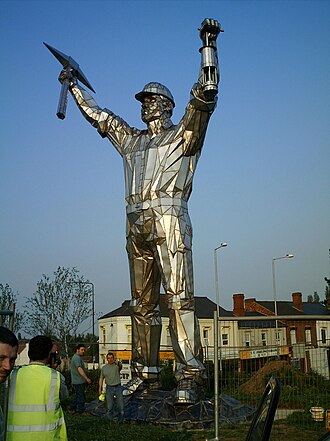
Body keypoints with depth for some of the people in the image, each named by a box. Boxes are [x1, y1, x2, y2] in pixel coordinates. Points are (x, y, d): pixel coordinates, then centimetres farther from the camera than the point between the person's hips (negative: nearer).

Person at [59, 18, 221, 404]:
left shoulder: (182, 135, 12)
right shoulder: (131, 140, 27)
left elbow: (206, 93, 0)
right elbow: (97, 114, 37)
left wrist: (208, 44, -4)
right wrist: (73, 85, 44)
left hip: (168, 218, -6)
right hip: (136, 224, 6)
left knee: (179, 296, -15)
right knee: (142, 303, 6)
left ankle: (189, 375, -18)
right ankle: (145, 372, 11)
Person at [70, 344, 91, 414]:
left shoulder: (77, 357, 18)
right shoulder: (77, 358, -17)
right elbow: (79, 369, -25)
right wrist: (87, 378, -25)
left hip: (77, 381, 11)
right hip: (79, 381, -11)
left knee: (77, 395, 17)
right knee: (81, 396, -4)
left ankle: (73, 408, 24)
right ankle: (81, 411, 2)